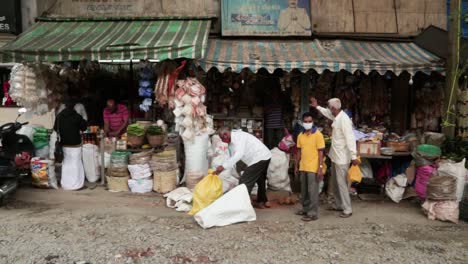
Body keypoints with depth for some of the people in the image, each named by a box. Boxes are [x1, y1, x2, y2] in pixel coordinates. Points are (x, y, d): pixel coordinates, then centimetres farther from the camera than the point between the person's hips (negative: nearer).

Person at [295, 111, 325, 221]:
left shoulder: (318, 135, -10)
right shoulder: (300, 135, 8)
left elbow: (321, 152, -11)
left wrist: (320, 168, -16)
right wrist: (297, 166, 14)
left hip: (313, 168, -6)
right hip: (303, 167, 6)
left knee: (312, 191, -2)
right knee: (304, 191, 15)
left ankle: (313, 213, 4)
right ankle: (305, 209, 29)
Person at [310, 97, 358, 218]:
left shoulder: (344, 119, -22)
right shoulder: (336, 116, 5)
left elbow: (350, 138, -26)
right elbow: (327, 113, 29)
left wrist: (353, 156, -29)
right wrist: (317, 106, 34)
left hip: (342, 157, -10)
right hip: (335, 156, 10)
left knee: (341, 183, -4)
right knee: (335, 182, 18)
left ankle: (347, 209, 6)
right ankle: (339, 205, 32)